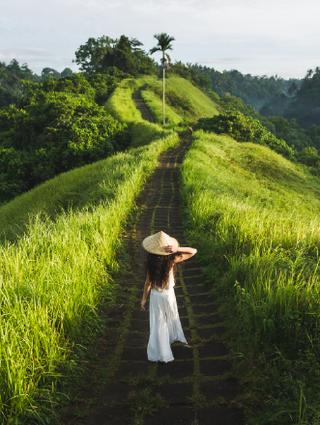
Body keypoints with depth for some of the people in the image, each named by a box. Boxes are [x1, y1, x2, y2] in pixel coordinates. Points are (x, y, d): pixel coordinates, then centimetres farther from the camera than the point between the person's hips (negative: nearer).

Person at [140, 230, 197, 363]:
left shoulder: (150, 262, -20)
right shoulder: (172, 260, -21)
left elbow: (148, 282, -13)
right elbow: (193, 251, -17)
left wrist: (144, 299, 0)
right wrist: (177, 249, -31)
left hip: (156, 296, 0)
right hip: (169, 294, 0)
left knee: (158, 324, 12)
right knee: (172, 317, 27)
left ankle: (161, 354, 21)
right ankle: (177, 339, 50)